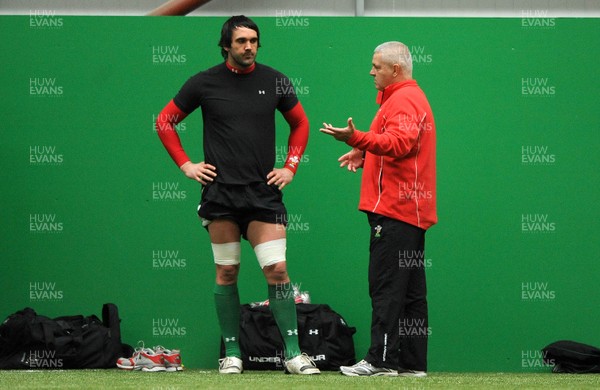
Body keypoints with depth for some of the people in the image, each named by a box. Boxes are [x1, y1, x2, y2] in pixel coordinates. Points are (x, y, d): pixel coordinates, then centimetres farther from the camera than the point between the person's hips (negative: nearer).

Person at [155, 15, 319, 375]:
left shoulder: (273, 81, 5)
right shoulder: (205, 83, 1)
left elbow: (300, 123, 20)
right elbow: (165, 122, 11)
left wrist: (291, 167, 10)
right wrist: (185, 165, 4)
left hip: (264, 192, 0)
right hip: (221, 191, 0)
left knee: (277, 269, -7)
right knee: (226, 272, 2)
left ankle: (293, 353, -3)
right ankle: (232, 353, 10)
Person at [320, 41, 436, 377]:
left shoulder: (404, 100, -10)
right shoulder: (413, 97, 23)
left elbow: (399, 143, -27)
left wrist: (356, 138, -38)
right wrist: (364, 156, 21)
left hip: (394, 209, -11)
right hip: (412, 209, 11)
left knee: (386, 286, -11)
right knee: (411, 289, 8)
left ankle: (382, 359, -13)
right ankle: (412, 362, 9)